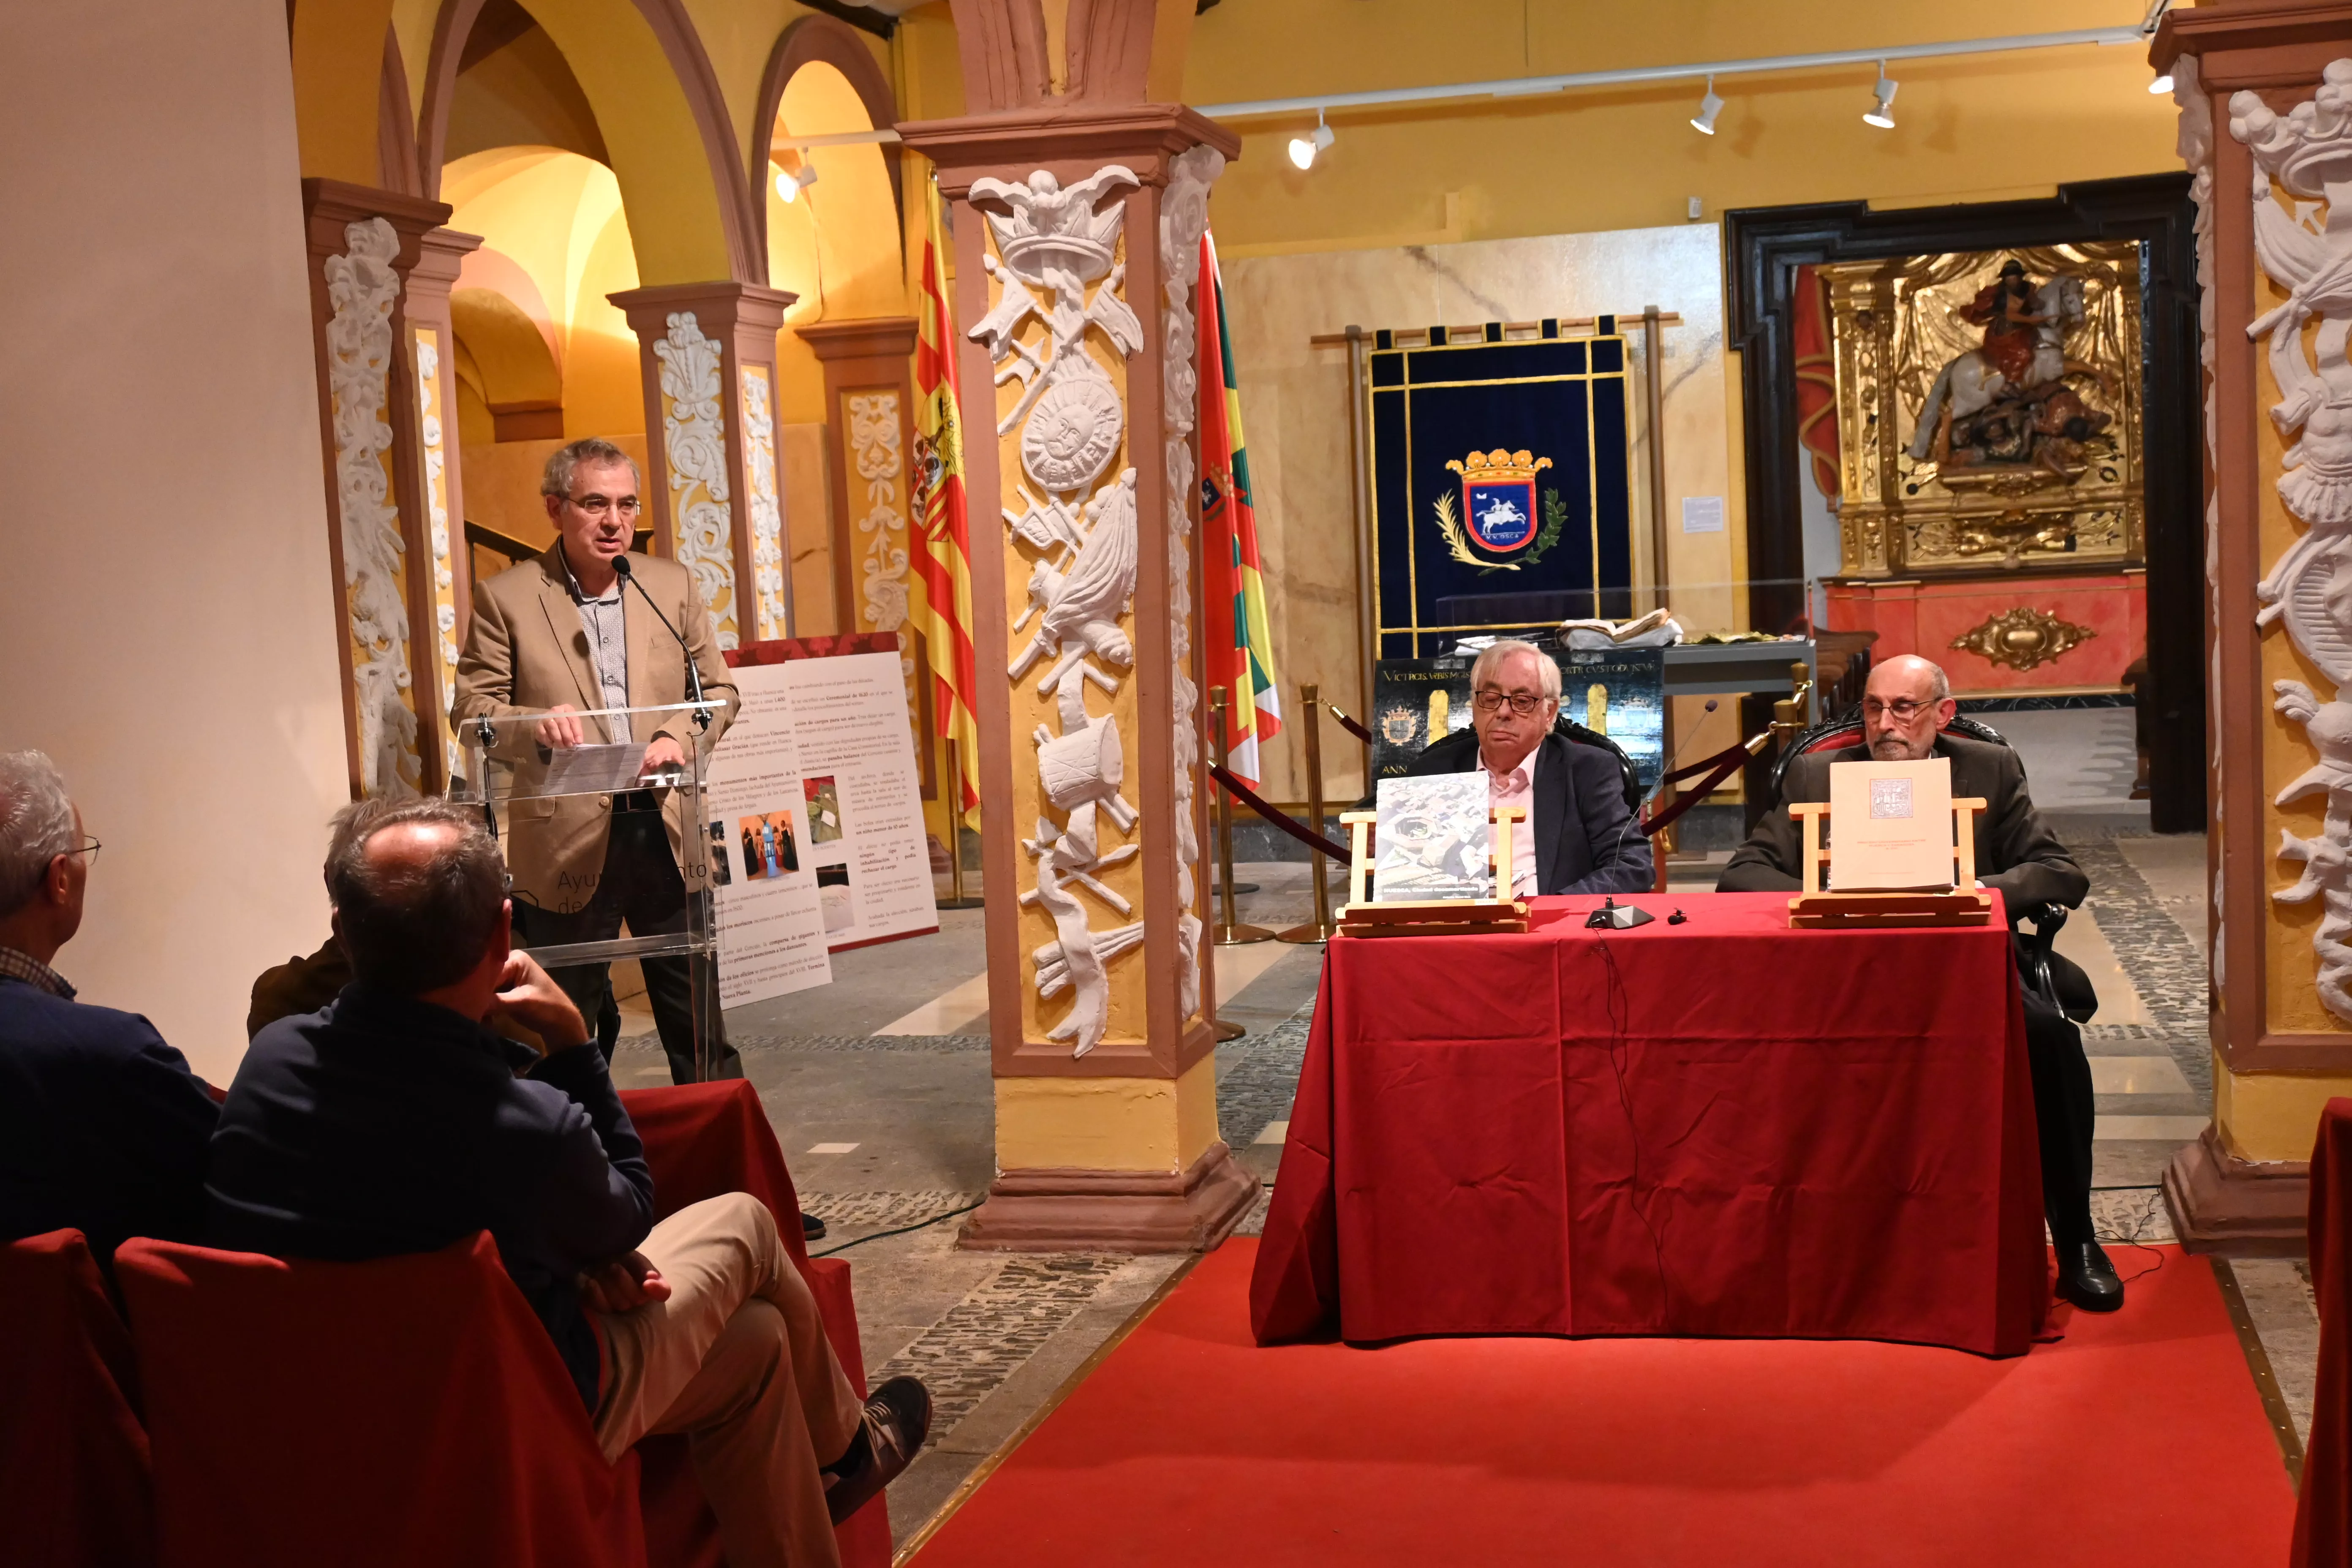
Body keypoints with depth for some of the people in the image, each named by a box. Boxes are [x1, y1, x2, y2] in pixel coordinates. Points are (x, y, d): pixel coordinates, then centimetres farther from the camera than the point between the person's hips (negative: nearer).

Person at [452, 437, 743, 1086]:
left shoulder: (673, 585, 9)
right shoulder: (505, 598, -1)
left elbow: (719, 689, 12)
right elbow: (470, 708, -2)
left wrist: (679, 737, -8)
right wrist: (536, 727, -22)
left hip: (668, 831, 3)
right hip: (566, 843, -2)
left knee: (697, 1022, 11)